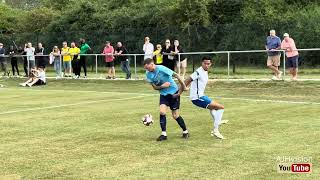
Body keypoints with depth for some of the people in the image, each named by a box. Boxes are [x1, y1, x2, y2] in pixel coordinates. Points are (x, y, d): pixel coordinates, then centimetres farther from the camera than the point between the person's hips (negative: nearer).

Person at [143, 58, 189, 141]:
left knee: (175, 115, 0)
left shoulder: (161, 69, -25)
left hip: (173, 92, -5)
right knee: (162, 112, -15)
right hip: (163, 94, 5)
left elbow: (176, 75, -21)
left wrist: (183, 86, -19)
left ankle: (185, 132, 21)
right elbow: (155, 87, 0)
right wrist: (162, 86, -20)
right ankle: (163, 134, -6)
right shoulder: (148, 74, -7)